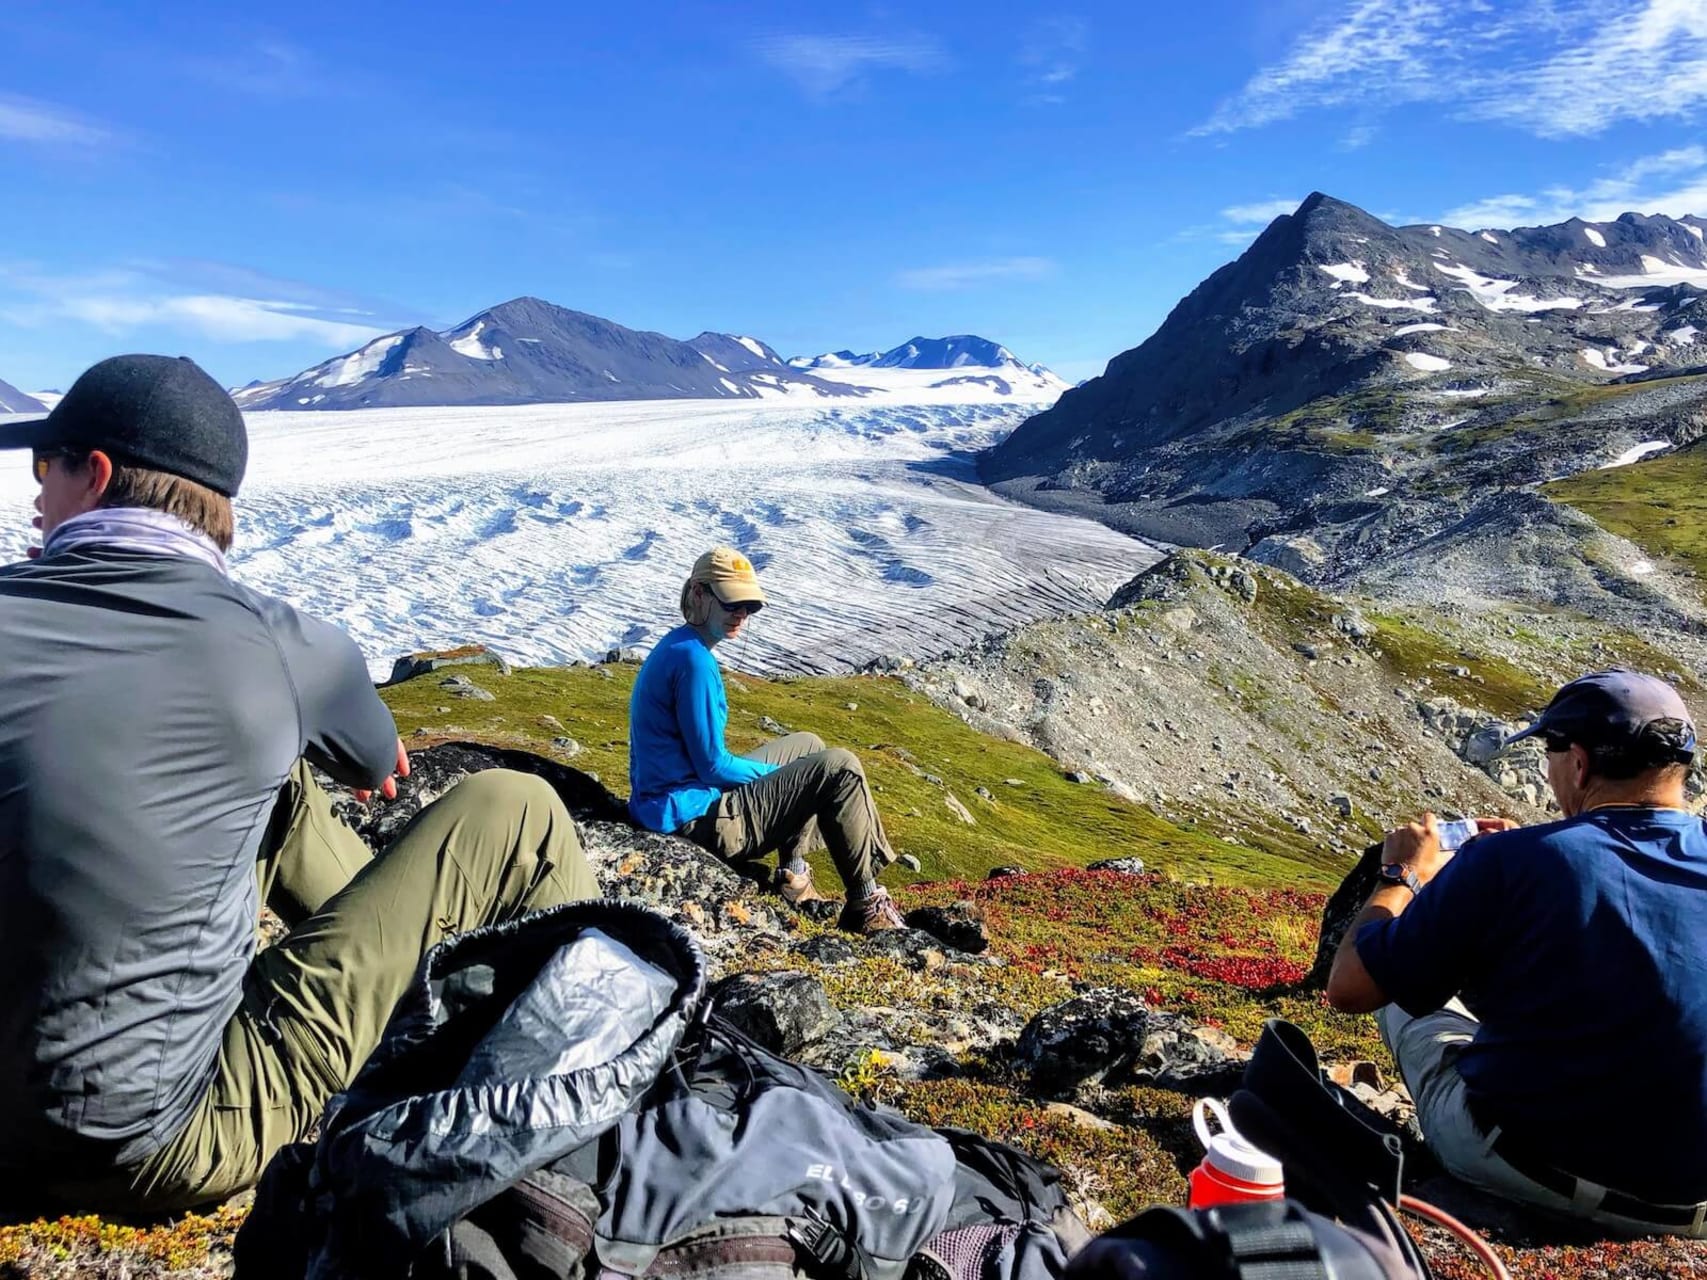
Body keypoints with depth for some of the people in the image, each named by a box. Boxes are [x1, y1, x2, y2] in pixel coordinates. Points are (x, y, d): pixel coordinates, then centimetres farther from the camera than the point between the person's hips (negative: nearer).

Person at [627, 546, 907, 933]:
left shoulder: (675, 647, 10)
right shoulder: (694, 659, -21)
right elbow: (712, 767, -20)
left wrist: (776, 774, 13)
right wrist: (779, 773, -4)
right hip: (695, 819, -10)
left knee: (808, 745, 23)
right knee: (839, 768, -11)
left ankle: (793, 875, 17)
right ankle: (866, 905, -1)